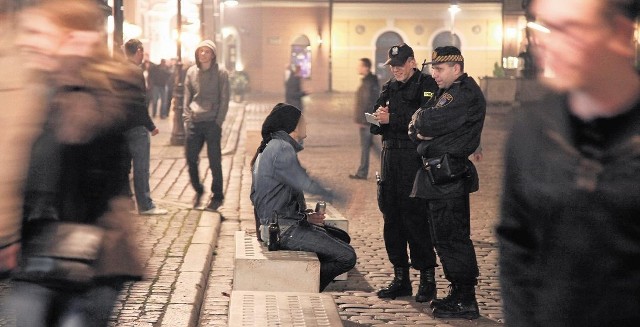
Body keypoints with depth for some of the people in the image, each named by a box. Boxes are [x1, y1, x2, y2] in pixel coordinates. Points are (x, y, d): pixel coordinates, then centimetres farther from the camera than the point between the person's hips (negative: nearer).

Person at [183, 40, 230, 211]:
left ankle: (217, 196, 14)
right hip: (194, 122, 4)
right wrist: (187, 117, 4)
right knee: (191, 159, 4)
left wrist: (218, 121, -10)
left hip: (212, 123, -4)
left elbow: (224, 99, -3)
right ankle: (198, 190, 24)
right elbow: (187, 97, 13)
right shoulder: (191, 72, 9)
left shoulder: (221, 73, -2)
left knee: (214, 161, 2)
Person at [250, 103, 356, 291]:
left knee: (341, 238, 19)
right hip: (284, 229, -11)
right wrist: (332, 197, 0)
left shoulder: (268, 149, 16)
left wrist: (305, 216, 11)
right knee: (347, 257, -12)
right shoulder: (282, 149, -16)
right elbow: (306, 184, -20)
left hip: (274, 224, 11)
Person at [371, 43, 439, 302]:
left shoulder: (426, 85, -4)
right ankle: (401, 278, 17)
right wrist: (378, 117, -9)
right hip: (390, 155, 7)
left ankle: (427, 279, 0)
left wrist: (392, 119, -18)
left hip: (415, 158, -7)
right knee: (391, 218, 8)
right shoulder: (388, 88, 18)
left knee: (415, 218, -8)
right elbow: (375, 126, 13)